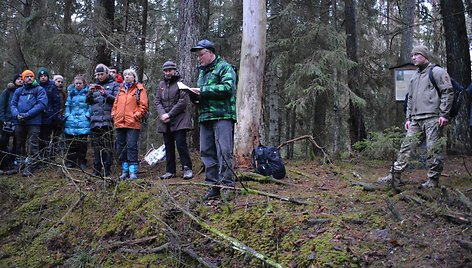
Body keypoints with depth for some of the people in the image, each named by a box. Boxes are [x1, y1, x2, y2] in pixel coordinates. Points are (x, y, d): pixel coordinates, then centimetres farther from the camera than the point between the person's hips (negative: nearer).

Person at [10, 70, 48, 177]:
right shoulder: (18, 91, 16)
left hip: (33, 121, -5)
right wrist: (16, 114, -9)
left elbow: (42, 104, -11)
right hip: (19, 122, 5)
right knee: (19, 144, 14)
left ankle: (30, 167, 0)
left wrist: (27, 114, -17)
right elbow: (13, 104, 12)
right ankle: (21, 163, 27)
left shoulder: (39, 89, 1)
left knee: (33, 145, -5)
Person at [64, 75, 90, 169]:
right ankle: (70, 161, 13)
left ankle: (82, 162, 10)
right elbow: (67, 105, 17)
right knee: (70, 143, 4)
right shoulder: (71, 93, 15)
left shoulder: (87, 92, 4)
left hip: (83, 122, -3)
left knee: (82, 143, 1)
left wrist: (87, 115, -11)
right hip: (71, 121, 3)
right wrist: (67, 115, 4)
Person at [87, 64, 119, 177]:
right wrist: (90, 92, -3)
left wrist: (105, 94, -16)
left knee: (107, 146, -7)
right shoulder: (95, 85, 22)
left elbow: (116, 99, -4)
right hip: (95, 120, 4)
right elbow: (88, 101, 15)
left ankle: (107, 170, -3)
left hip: (107, 120, -4)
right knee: (96, 146, 4)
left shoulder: (114, 85, 8)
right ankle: (97, 169, 10)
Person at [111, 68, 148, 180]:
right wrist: (114, 115, 9)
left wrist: (136, 115, -11)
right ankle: (125, 170, 17)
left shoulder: (139, 89, 4)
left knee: (132, 147, -9)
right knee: (121, 147, 8)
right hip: (119, 123, 6)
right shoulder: (121, 89, 19)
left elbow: (143, 105, -3)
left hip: (133, 123, -6)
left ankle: (133, 171, -5)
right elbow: (115, 104, 22)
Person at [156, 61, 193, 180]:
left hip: (179, 120, -5)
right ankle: (170, 171, 16)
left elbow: (183, 101, -11)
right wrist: (162, 114, -7)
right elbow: (157, 101, 11)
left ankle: (187, 169, -1)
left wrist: (169, 114, -13)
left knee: (181, 144, -10)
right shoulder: (161, 84, 15)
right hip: (165, 121, 6)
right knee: (168, 146, 9)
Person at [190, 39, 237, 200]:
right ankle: (213, 185, 12)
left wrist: (202, 90, -15)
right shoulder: (202, 71, 24)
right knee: (207, 152, 6)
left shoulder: (224, 67, -1)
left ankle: (226, 184, -3)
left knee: (223, 151, -10)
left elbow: (227, 87, -17)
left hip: (222, 115, -8)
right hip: (205, 117, 8)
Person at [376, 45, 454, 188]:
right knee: (406, 146, 1)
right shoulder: (414, 77, 23)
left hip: (432, 118, -7)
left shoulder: (437, 72, 0)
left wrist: (443, 114, -13)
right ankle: (395, 176, 0)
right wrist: (408, 118, 18)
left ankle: (433, 180, 5)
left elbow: (448, 92, -7)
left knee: (433, 149, -5)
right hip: (416, 120, 7)